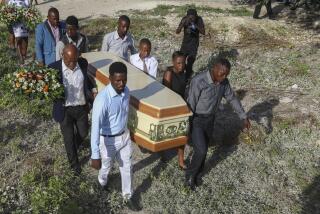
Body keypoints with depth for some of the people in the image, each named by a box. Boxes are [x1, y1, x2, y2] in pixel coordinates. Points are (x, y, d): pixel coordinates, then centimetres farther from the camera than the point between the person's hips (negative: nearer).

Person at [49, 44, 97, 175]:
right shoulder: (54, 68, -20)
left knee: (83, 133, 21)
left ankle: (73, 148, 55)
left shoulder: (83, 63, -9)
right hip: (64, 110, -3)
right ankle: (74, 163, 35)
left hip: (81, 107, 3)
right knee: (68, 138, 11)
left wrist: (92, 90, -3)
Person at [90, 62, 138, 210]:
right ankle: (102, 182, 57)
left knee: (127, 167, 18)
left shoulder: (126, 91, -10)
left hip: (124, 135, 5)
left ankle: (127, 196, 40)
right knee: (106, 166, 22)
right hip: (108, 140, -5)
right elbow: (95, 127, -34)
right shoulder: (102, 99, -33)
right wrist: (95, 155, -35)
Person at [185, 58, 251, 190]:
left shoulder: (223, 82, -7)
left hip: (210, 119, 6)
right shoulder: (198, 81, -28)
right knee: (201, 150, -10)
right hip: (196, 120, -6)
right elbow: (190, 105, -22)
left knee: (204, 149, 15)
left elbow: (232, 98, 6)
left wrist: (244, 117, 9)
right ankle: (190, 174, 16)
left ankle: (197, 175, 37)